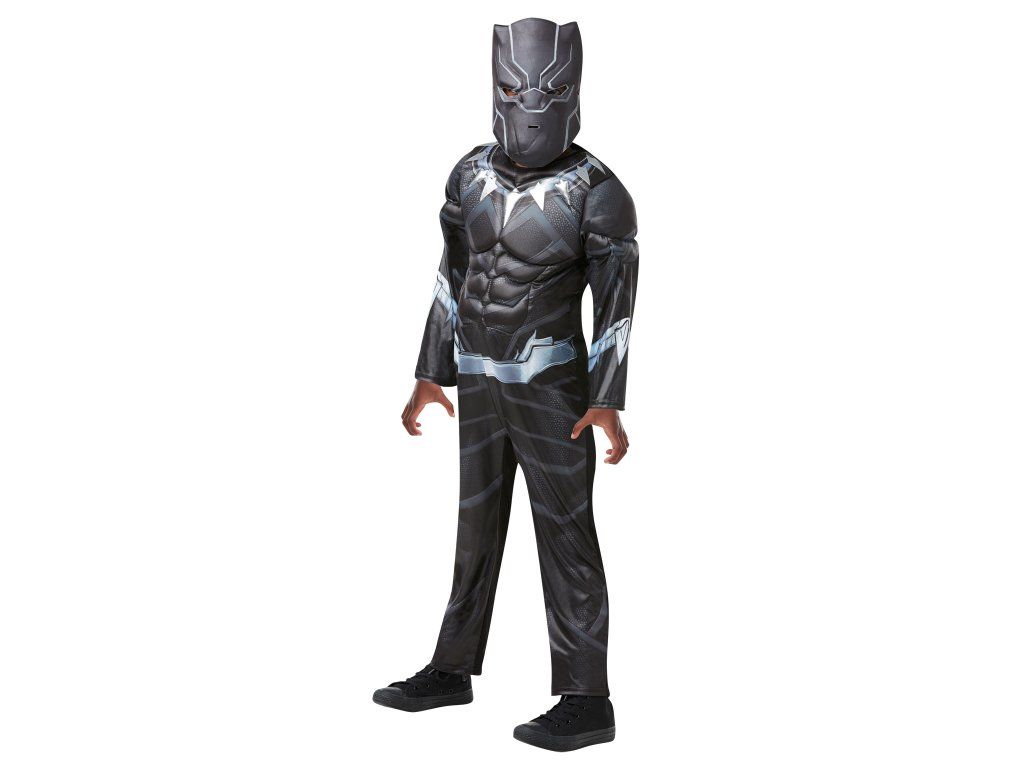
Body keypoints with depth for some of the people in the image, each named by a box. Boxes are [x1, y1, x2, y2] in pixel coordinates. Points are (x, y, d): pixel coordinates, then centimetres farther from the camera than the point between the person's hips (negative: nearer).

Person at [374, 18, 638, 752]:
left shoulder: (599, 190, -13)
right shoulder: (472, 175, 3)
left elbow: (618, 302, -14)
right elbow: (454, 279, 10)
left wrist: (609, 406, -21)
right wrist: (430, 376, 9)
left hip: (552, 382, -6)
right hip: (483, 384, 6)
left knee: (565, 534, -4)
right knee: (478, 526, 14)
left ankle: (587, 703, 3)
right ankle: (452, 671, 26)